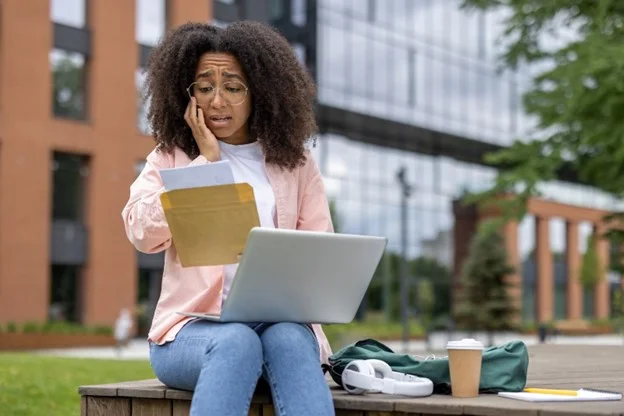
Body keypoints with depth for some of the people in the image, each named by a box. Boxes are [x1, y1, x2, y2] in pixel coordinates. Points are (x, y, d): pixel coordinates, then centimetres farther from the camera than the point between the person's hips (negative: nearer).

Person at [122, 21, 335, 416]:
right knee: (237, 343, -35)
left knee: (290, 341, -34)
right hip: (194, 326, -1)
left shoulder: (295, 161, 13)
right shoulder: (170, 158, 10)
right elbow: (144, 232, -9)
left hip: (281, 321, 2)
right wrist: (206, 161, -6)